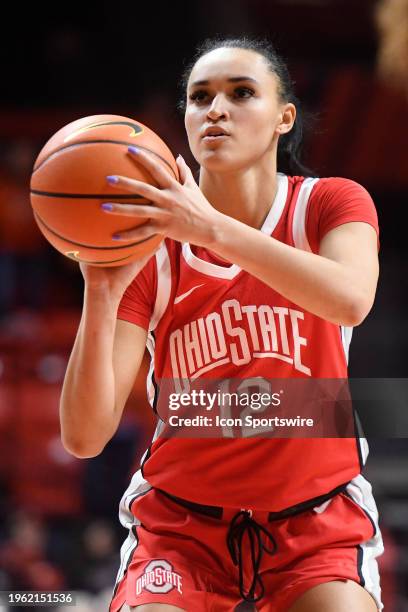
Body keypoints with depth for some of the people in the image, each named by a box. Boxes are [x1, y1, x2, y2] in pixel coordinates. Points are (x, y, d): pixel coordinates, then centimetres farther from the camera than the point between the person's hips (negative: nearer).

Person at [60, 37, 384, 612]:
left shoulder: (331, 203, -4)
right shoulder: (146, 247, -5)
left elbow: (351, 300, -30)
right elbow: (85, 436, -14)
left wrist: (212, 227, -39)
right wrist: (101, 294, -28)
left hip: (316, 523, 0)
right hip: (181, 524, 1)